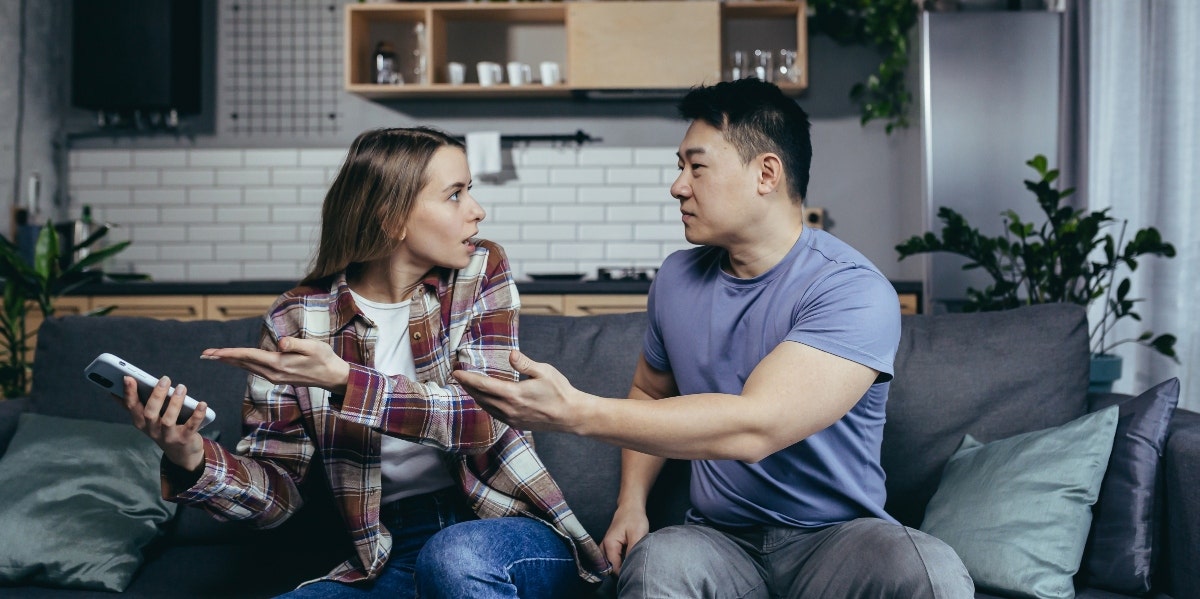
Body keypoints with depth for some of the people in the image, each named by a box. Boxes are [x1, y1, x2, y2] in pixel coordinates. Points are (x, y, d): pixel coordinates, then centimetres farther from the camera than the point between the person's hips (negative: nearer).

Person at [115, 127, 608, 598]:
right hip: (387, 559, 1)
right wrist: (195, 460, -22)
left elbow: (485, 416, -15)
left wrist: (344, 381, -25)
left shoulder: (481, 272, -1)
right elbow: (278, 489, -2)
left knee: (455, 555, -33)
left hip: (508, 525, -1)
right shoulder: (297, 321, -2)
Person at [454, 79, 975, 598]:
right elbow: (650, 392, 23)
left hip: (837, 537, -2)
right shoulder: (677, 278, 5)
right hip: (719, 538, 2)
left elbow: (752, 427, -29)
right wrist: (631, 503, 6)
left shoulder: (852, 290, -16)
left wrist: (574, 411, -31)